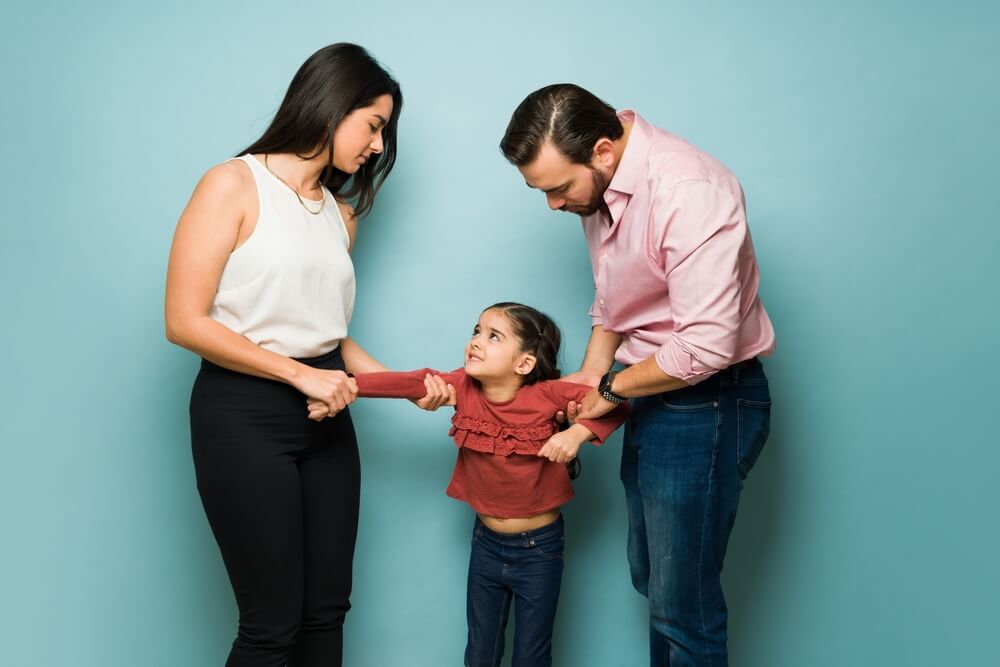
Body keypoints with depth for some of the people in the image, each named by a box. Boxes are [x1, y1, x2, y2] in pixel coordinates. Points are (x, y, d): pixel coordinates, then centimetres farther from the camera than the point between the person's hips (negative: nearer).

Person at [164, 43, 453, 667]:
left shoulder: (341, 214, 11)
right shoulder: (234, 184, -7)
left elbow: (328, 334, 13)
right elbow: (185, 322, -12)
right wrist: (300, 375, -13)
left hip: (325, 415, 6)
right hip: (242, 412, -6)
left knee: (328, 610, 9)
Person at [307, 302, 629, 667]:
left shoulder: (547, 394, -18)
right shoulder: (464, 387, -9)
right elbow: (408, 383, -19)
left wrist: (578, 432, -31)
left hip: (539, 548, -3)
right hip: (486, 544, 3)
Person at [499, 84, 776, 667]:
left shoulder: (688, 192, -27)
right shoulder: (600, 186, 2)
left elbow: (706, 346, -30)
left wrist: (612, 388, -14)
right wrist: (589, 376, 2)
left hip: (707, 404, -9)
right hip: (654, 396, 9)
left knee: (682, 602, 0)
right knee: (651, 577, 21)